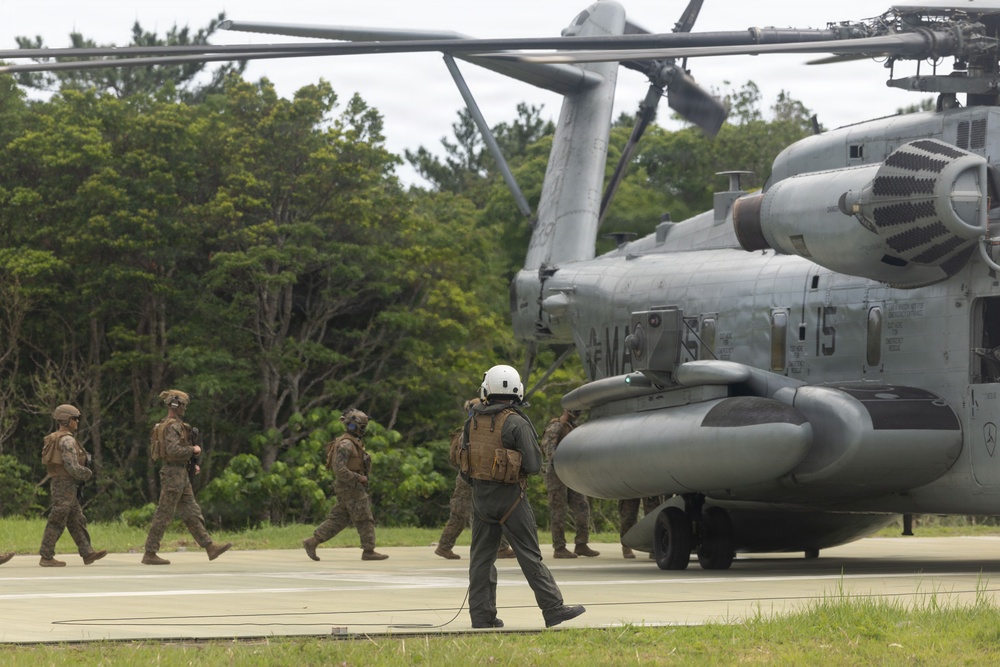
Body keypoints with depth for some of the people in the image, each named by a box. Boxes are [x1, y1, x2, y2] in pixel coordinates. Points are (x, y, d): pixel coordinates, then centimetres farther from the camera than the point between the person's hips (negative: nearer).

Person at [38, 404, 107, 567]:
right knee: (57, 522, -6)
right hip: (65, 485, -10)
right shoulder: (67, 440, -15)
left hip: (59, 485, 10)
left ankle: (87, 553, 12)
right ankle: (46, 557, -4)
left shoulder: (55, 439, 17)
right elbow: (72, 467, -21)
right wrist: (88, 474, -5)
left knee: (77, 521, 10)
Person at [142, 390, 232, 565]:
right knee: (163, 516, -5)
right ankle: (150, 554, -2)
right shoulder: (172, 426, -16)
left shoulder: (176, 424, 16)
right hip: (173, 473, -11)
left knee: (192, 514, 10)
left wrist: (192, 463, 16)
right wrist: (193, 450, -14)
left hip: (181, 474, 11)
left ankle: (210, 547, 11)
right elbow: (173, 450, -28)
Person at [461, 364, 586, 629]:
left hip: (480, 495, 5)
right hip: (509, 496, -5)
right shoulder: (516, 423, -13)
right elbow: (534, 464, -14)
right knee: (530, 556, 0)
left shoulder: (473, 421, 4)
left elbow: (464, 460, 9)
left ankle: (481, 615, 7)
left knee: (482, 556, 9)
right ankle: (553, 609, 3)